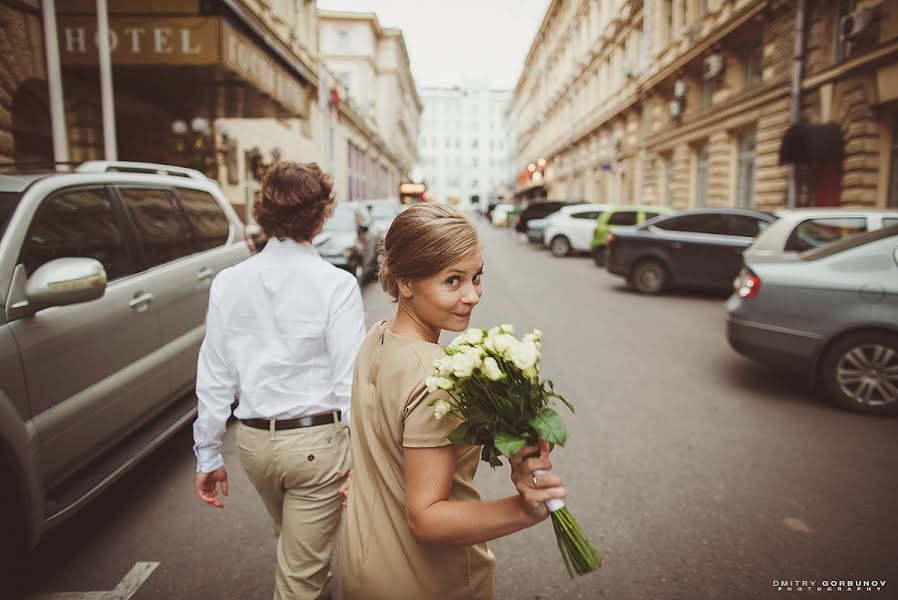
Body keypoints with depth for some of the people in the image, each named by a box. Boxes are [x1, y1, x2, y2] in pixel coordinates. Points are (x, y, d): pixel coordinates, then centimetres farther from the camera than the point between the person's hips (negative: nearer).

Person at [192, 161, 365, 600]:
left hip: (255, 440, 5)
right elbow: (350, 380, -17)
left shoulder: (228, 283, -4)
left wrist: (208, 454, 9)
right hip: (317, 440, -5)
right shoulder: (335, 284, -16)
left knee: (291, 539, 32)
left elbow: (215, 377, 0)